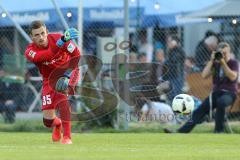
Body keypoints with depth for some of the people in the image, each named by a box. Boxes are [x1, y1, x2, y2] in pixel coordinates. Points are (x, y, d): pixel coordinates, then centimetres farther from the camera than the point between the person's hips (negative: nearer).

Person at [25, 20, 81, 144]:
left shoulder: (57, 38, -24)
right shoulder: (30, 51, -25)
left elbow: (77, 56, -16)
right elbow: (44, 56, -46)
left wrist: (67, 75, -26)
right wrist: (61, 43, -60)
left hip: (67, 71, -2)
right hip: (50, 79, 2)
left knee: (61, 94, -35)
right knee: (48, 121, -1)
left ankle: (67, 136, -31)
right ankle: (57, 124, 40)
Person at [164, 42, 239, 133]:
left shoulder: (233, 63, 0)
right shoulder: (216, 63, 11)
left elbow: (232, 77, -18)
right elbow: (204, 75, 0)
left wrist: (223, 63, -18)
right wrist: (211, 61, -6)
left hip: (229, 93, -5)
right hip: (216, 92, 5)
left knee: (220, 102, -40)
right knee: (199, 111, -11)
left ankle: (219, 131, -32)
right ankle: (180, 132, -18)